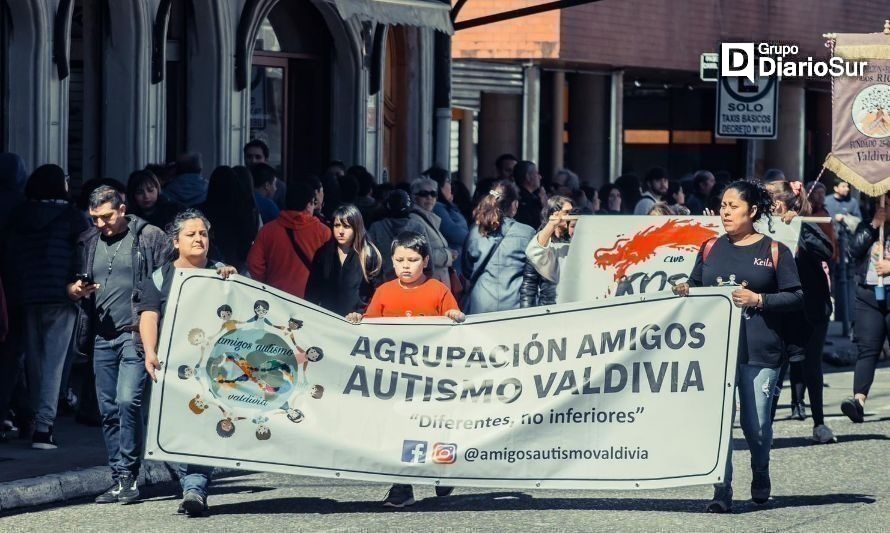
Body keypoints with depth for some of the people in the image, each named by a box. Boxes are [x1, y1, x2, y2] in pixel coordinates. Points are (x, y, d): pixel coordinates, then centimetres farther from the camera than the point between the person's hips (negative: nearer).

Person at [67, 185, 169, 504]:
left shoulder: (149, 237, -1)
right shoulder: (88, 242, 14)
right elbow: (71, 288, 21)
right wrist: (76, 290, -3)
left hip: (136, 333, -6)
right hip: (103, 337, 6)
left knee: (128, 400, -17)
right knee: (108, 409, 7)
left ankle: (129, 475, -11)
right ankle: (119, 478, 13)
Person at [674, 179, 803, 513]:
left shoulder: (774, 251, 2)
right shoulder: (711, 249, 11)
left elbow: (796, 298, 0)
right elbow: (695, 287, 18)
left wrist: (759, 300, -13)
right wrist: (684, 292, -4)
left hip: (761, 350, -2)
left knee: (756, 423, 3)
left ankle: (760, 474, 32)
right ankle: (722, 491, -7)